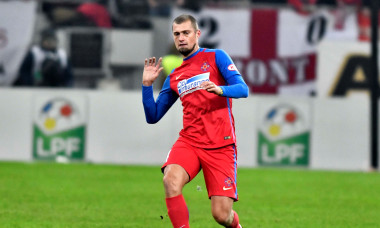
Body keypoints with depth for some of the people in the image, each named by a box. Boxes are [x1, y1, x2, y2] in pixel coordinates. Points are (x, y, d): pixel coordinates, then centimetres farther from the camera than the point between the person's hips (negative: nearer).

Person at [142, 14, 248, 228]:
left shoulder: (216, 57, 5)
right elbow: (153, 116, 17)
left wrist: (219, 89, -27)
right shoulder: (174, 77, 17)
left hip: (220, 145, -3)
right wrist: (147, 85, 4)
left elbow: (243, 89, -7)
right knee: (171, 180, -31)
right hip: (189, 142, 3)